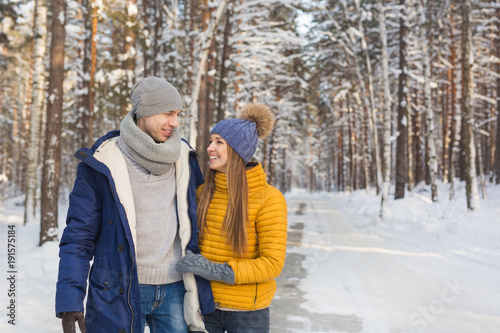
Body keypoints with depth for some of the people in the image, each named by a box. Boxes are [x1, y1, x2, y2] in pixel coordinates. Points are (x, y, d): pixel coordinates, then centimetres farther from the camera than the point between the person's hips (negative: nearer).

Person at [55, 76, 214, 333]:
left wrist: (199, 289, 13)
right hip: (119, 291, -3)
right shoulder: (103, 164, -8)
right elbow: (78, 236, -6)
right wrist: (70, 302, -13)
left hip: (174, 289, 3)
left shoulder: (184, 159, 4)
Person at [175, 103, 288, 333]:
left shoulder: (268, 199, -14)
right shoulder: (204, 192, 0)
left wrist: (213, 270, -22)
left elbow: (272, 264, -17)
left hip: (247, 312, -3)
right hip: (205, 303, 4)